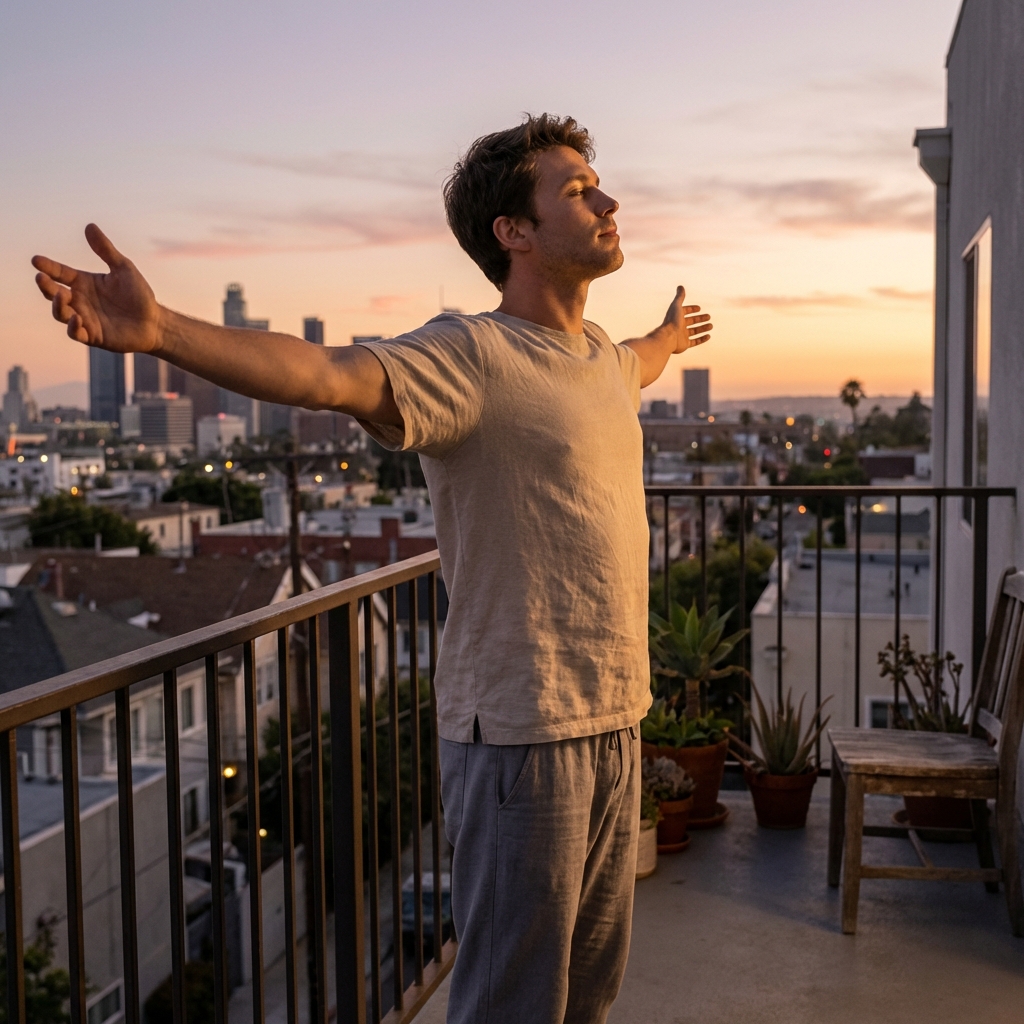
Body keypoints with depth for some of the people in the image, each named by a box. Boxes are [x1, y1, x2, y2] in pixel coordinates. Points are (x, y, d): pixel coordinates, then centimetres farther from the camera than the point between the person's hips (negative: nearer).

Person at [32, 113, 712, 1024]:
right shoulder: (470, 355, -14)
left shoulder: (602, 357, 13)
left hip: (615, 721, 8)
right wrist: (162, 332, -46)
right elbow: (331, 375, -31)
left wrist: (669, 336, 60)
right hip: (522, 735, -8)